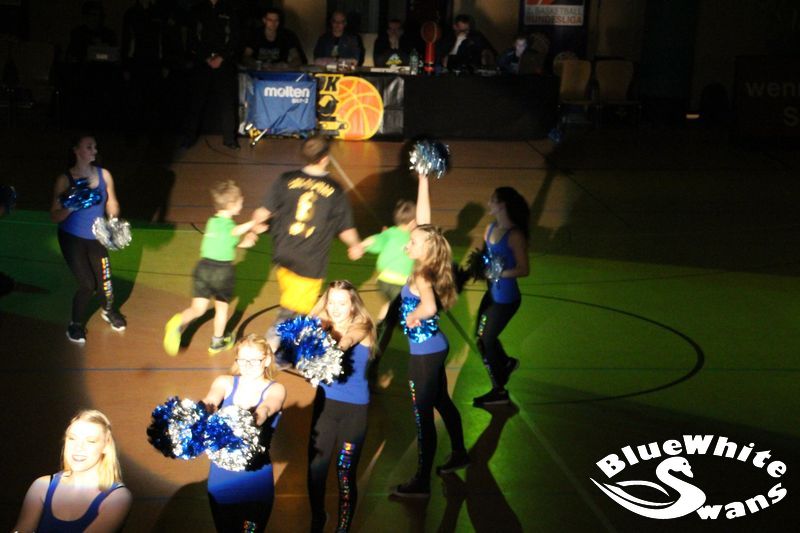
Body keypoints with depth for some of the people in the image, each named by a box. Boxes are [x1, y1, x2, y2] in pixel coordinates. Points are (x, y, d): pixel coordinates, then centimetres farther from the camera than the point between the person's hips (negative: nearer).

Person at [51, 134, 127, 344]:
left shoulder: (104, 175, -4)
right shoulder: (65, 179, -13)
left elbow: (112, 204, 7)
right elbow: (55, 216, -11)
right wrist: (71, 207, -30)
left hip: (97, 238, 3)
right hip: (72, 239, -3)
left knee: (104, 279, 2)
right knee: (87, 284, -8)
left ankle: (108, 311, 36)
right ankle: (76, 325, 17)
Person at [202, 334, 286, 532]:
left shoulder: (275, 390, -5)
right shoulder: (225, 383, 0)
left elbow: (265, 409, -28)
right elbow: (210, 401, -21)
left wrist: (252, 420, -52)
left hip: (255, 478, -2)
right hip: (221, 476, 2)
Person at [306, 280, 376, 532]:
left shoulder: (362, 329, -10)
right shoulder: (322, 328, 0)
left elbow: (346, 341, -32)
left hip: (354, 409, -3)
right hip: (324, 403, 3)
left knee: (345, 473, 0)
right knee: (315, 467, 7)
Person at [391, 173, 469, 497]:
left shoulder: (421, 278, -23)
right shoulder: (427, 269, -2)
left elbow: (429, 307, -48)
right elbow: (423, 220, 1)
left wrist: (414, 316, -28)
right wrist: (423, 179, 0)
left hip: (425, 354, -9)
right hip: (434, 349, 9)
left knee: (423, 416, -1)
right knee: (441, 403, 24)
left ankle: (421, 482, 6)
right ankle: (459, 455, 41)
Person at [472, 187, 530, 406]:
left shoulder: (515, 235, -22)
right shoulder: (490, 229, 1)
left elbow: (523, 270, -23)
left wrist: (496, 273, -26)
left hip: (506, 297, -8)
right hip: (492, 293, 8)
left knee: (485, 341, 3)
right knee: (482, 336, 21)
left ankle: (499, 391, 20)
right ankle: (506, 362, 49)